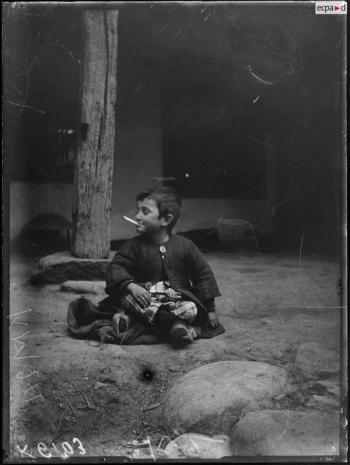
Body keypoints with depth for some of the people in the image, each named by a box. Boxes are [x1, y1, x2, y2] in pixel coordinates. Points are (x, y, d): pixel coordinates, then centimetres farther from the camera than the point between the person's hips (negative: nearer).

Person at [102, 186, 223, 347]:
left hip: (177, 298, 0)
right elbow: (116, 267, -8)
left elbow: (203, 275, 3)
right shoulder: (134, 245, -2)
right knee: (127, 297, -31)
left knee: (191, 309, -31)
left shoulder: (184, 245, -3)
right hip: (146, 298, 1)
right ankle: (172, 323, -40)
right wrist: (131, 285, -29)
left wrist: (210, 309, 1)